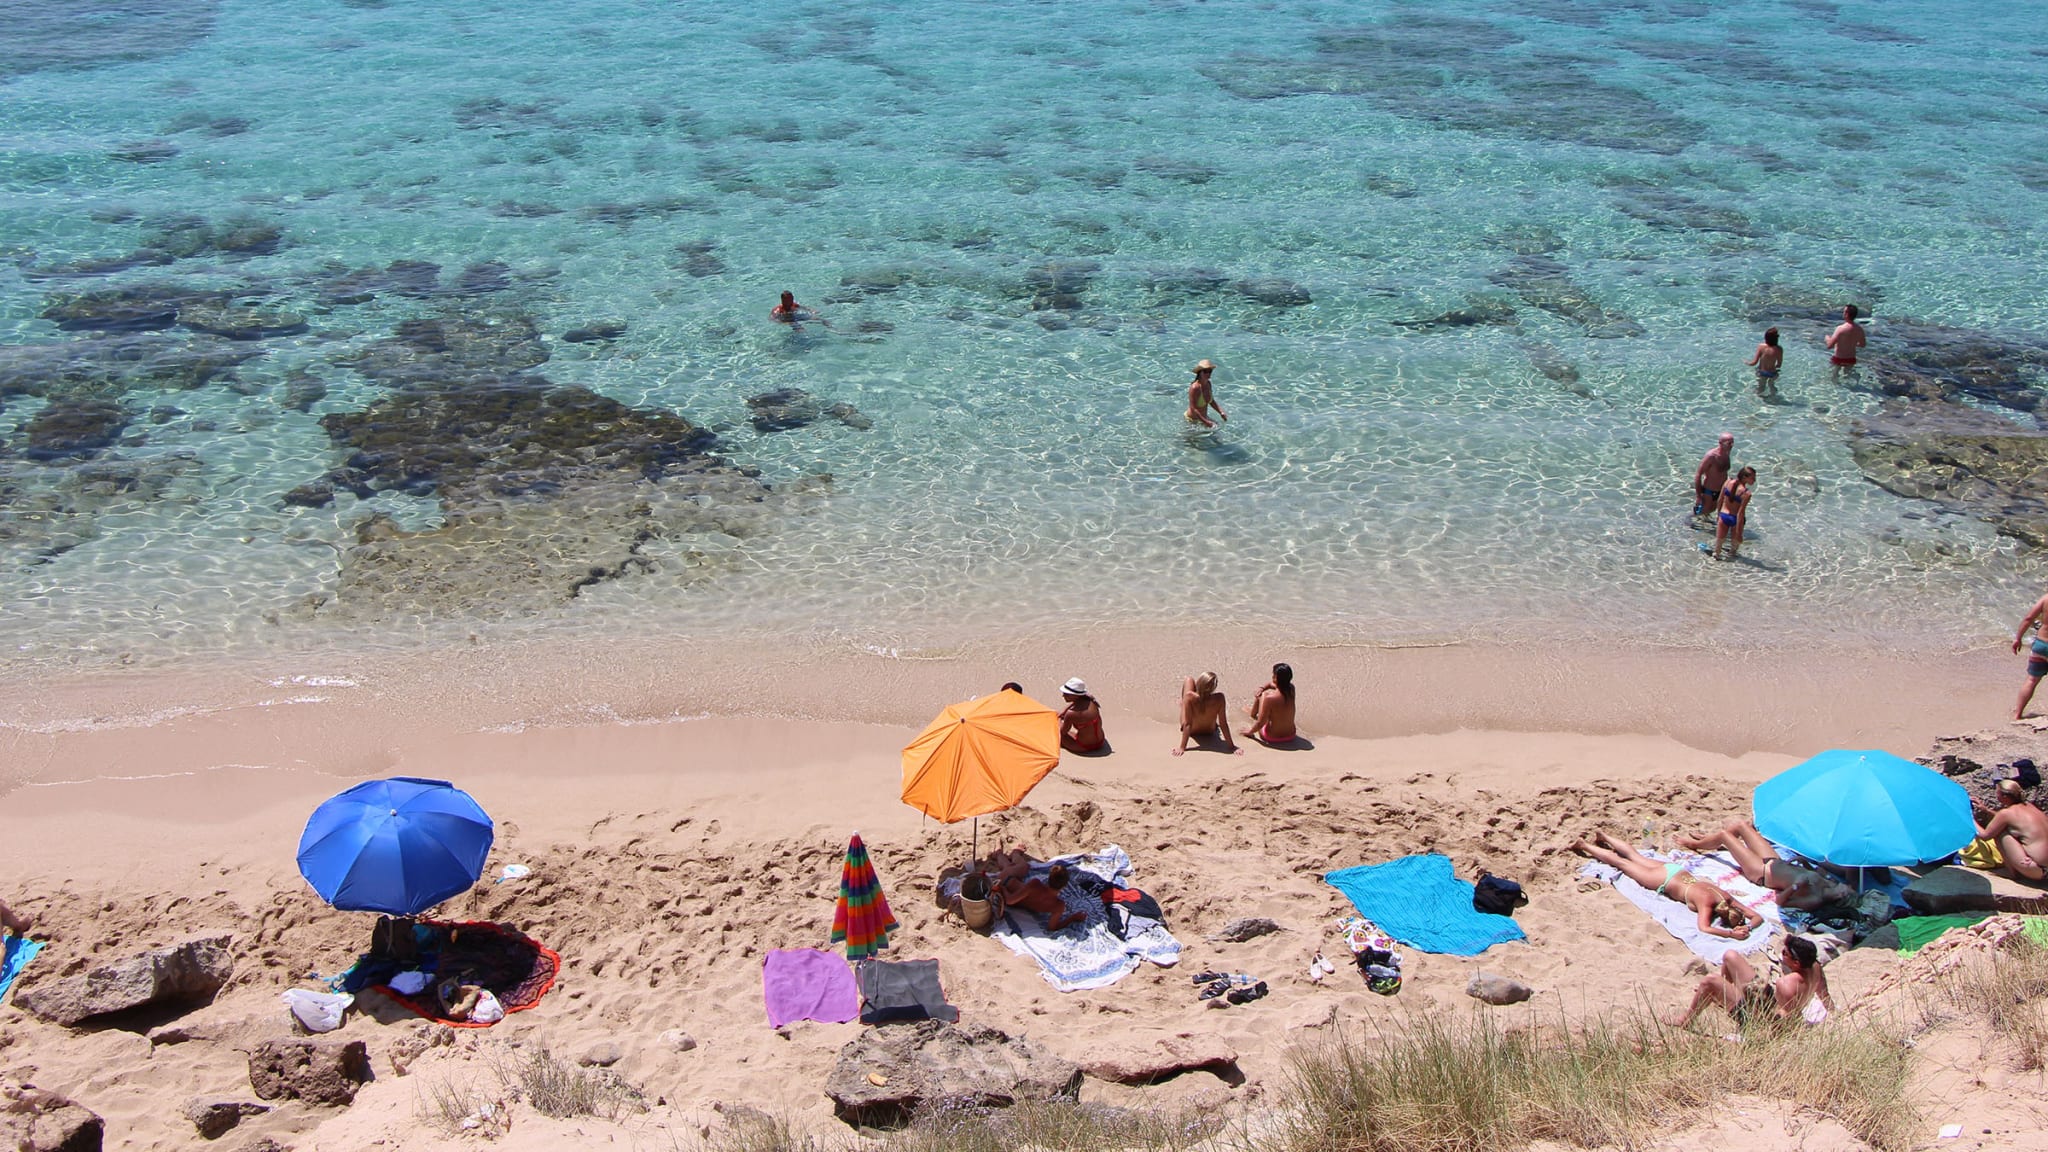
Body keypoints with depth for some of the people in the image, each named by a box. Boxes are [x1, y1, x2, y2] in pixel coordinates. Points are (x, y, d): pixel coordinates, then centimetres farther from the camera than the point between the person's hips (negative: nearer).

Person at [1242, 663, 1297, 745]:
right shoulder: (1291, 689, -10)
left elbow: (1260, 723, -21)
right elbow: (1272, 683, 13)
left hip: (1272, 738, -5)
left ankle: (1253, 713, 38)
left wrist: (1250, 731, -4)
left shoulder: (1269, 698, -29)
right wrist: (1262, 688, -2)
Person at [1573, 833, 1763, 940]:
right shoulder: (1706, 902, -39)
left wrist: (1748, 926, -39)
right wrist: (1731, 933, -55)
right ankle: (1585, 846, 36)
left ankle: (1604, 838, 52)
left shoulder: (1727, 899, -24)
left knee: (1636, 858, 29)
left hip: (1678, 871, 6)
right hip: (1663, 879, -6)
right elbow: (1704, 928, -51)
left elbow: (1757, 916, -19)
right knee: (1620, 862, 16)